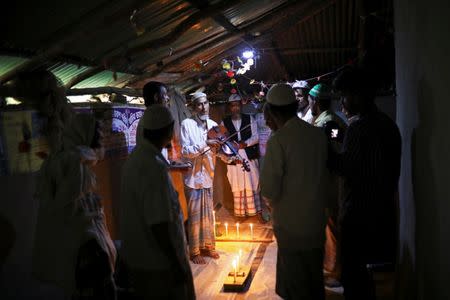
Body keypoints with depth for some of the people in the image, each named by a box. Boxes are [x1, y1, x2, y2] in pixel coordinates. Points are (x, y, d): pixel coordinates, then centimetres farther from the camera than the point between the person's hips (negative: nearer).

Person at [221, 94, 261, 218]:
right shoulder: (225, 122, 6)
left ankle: (253, 210, 15)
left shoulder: (249, 119, 6)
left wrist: (245, 143, -17)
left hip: (249, 156, 0)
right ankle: (239, 211, 13)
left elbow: (255, 137, -1)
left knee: (252, 184, 4)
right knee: (237, 185, 4)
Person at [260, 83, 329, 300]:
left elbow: (269, 190, -18)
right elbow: (323, 175, 10)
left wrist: (272, 201, 3)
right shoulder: (318, 134, 0)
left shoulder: (278, 140, -19)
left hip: (291, 224, -6)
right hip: (317, 220, 6)